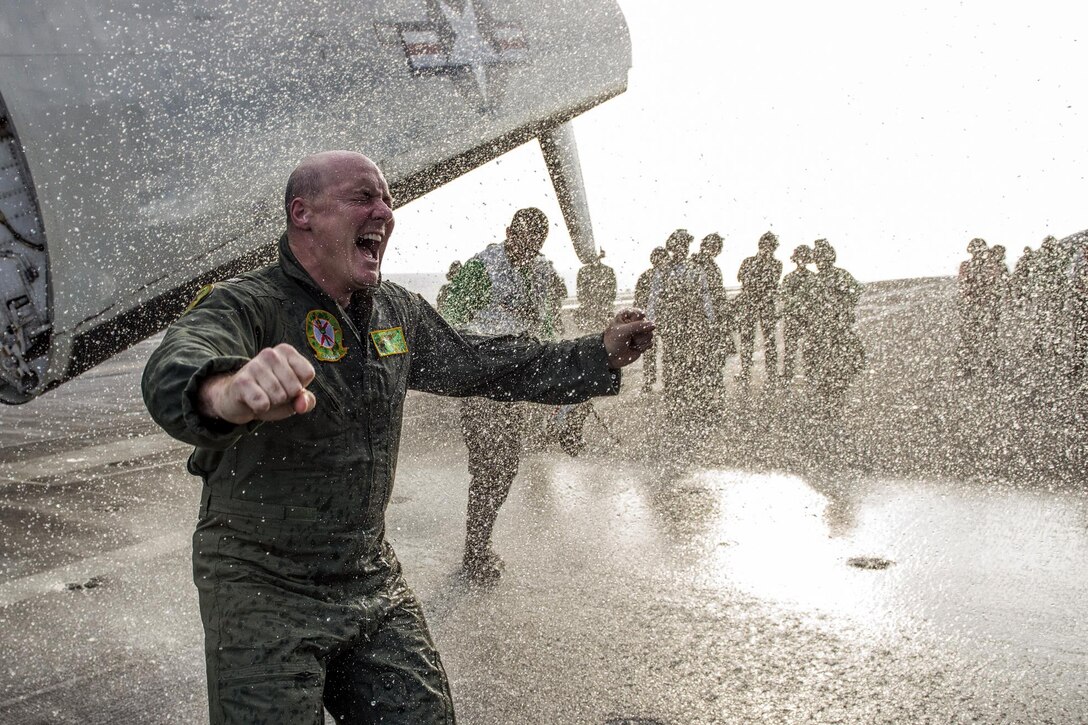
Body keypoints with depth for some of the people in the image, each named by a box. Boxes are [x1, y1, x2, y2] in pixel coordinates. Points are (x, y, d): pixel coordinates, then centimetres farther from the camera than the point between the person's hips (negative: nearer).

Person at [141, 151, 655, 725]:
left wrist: (601, 354, 9)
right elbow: (174, 372, -36)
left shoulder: (397, 312, 5)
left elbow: (478, 364, 15)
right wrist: (229, 392, -61)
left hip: (373, 581, 6)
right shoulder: (244, 306, -16)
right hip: (261, 591, -5)